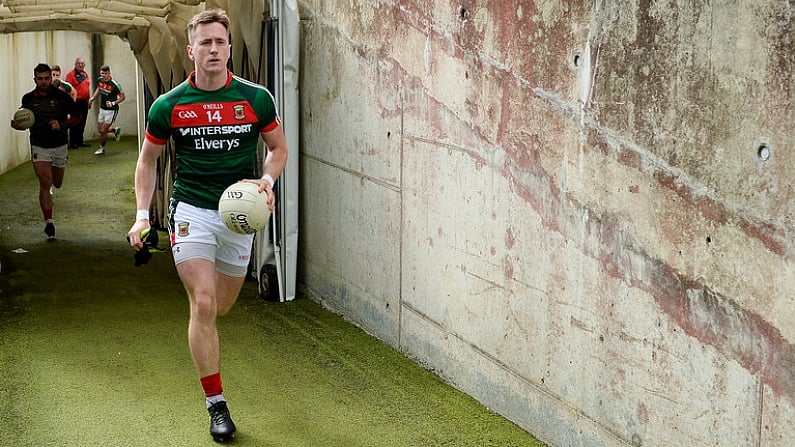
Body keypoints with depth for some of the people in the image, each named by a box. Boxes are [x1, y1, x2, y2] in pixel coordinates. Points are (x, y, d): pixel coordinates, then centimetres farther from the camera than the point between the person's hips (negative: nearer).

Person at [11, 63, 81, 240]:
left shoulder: (62, 96, -7)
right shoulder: (28, 99, -1)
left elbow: (77, 116, 1)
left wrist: (62, 125, -16)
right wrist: (18, 125, -11)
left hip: (60, 146, 1)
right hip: (39, 147, -1)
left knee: (57, 184, 16)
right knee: (45, 183, -16)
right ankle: (49, 221, -13)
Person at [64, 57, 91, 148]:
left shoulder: (85, 74, 14)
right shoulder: (71, 74, -9)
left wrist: (88, 100, 20)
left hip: (84, 101, 7)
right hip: (76, 102, -7)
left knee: (82, 123, 13)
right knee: (75, 123, -3)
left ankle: (80, 141, 22)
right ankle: (72, 142, 3)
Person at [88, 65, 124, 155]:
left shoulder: (115, 85, -20)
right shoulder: (99, 80, -2)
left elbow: (122, 97, -12)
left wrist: (113, 103, -26)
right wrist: (92, 98, 9)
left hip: (111, 110, -7)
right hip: (102, 108, 7)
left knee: (103, 131, -5)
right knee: (100, 130, 11)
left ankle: (101, 148, 18)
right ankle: (115, 130, 38)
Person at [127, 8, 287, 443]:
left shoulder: (256, 98, -3)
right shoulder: (168, 105, -4)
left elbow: (278, 147, 10)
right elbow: (148, 159, 9)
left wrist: (267, 180, -10)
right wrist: (142, 215, 2)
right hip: (191, 211, -2)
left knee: (221, 307, 13)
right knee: (203, 305, -11)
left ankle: (201, 341, 52)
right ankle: (216, 405, 0)